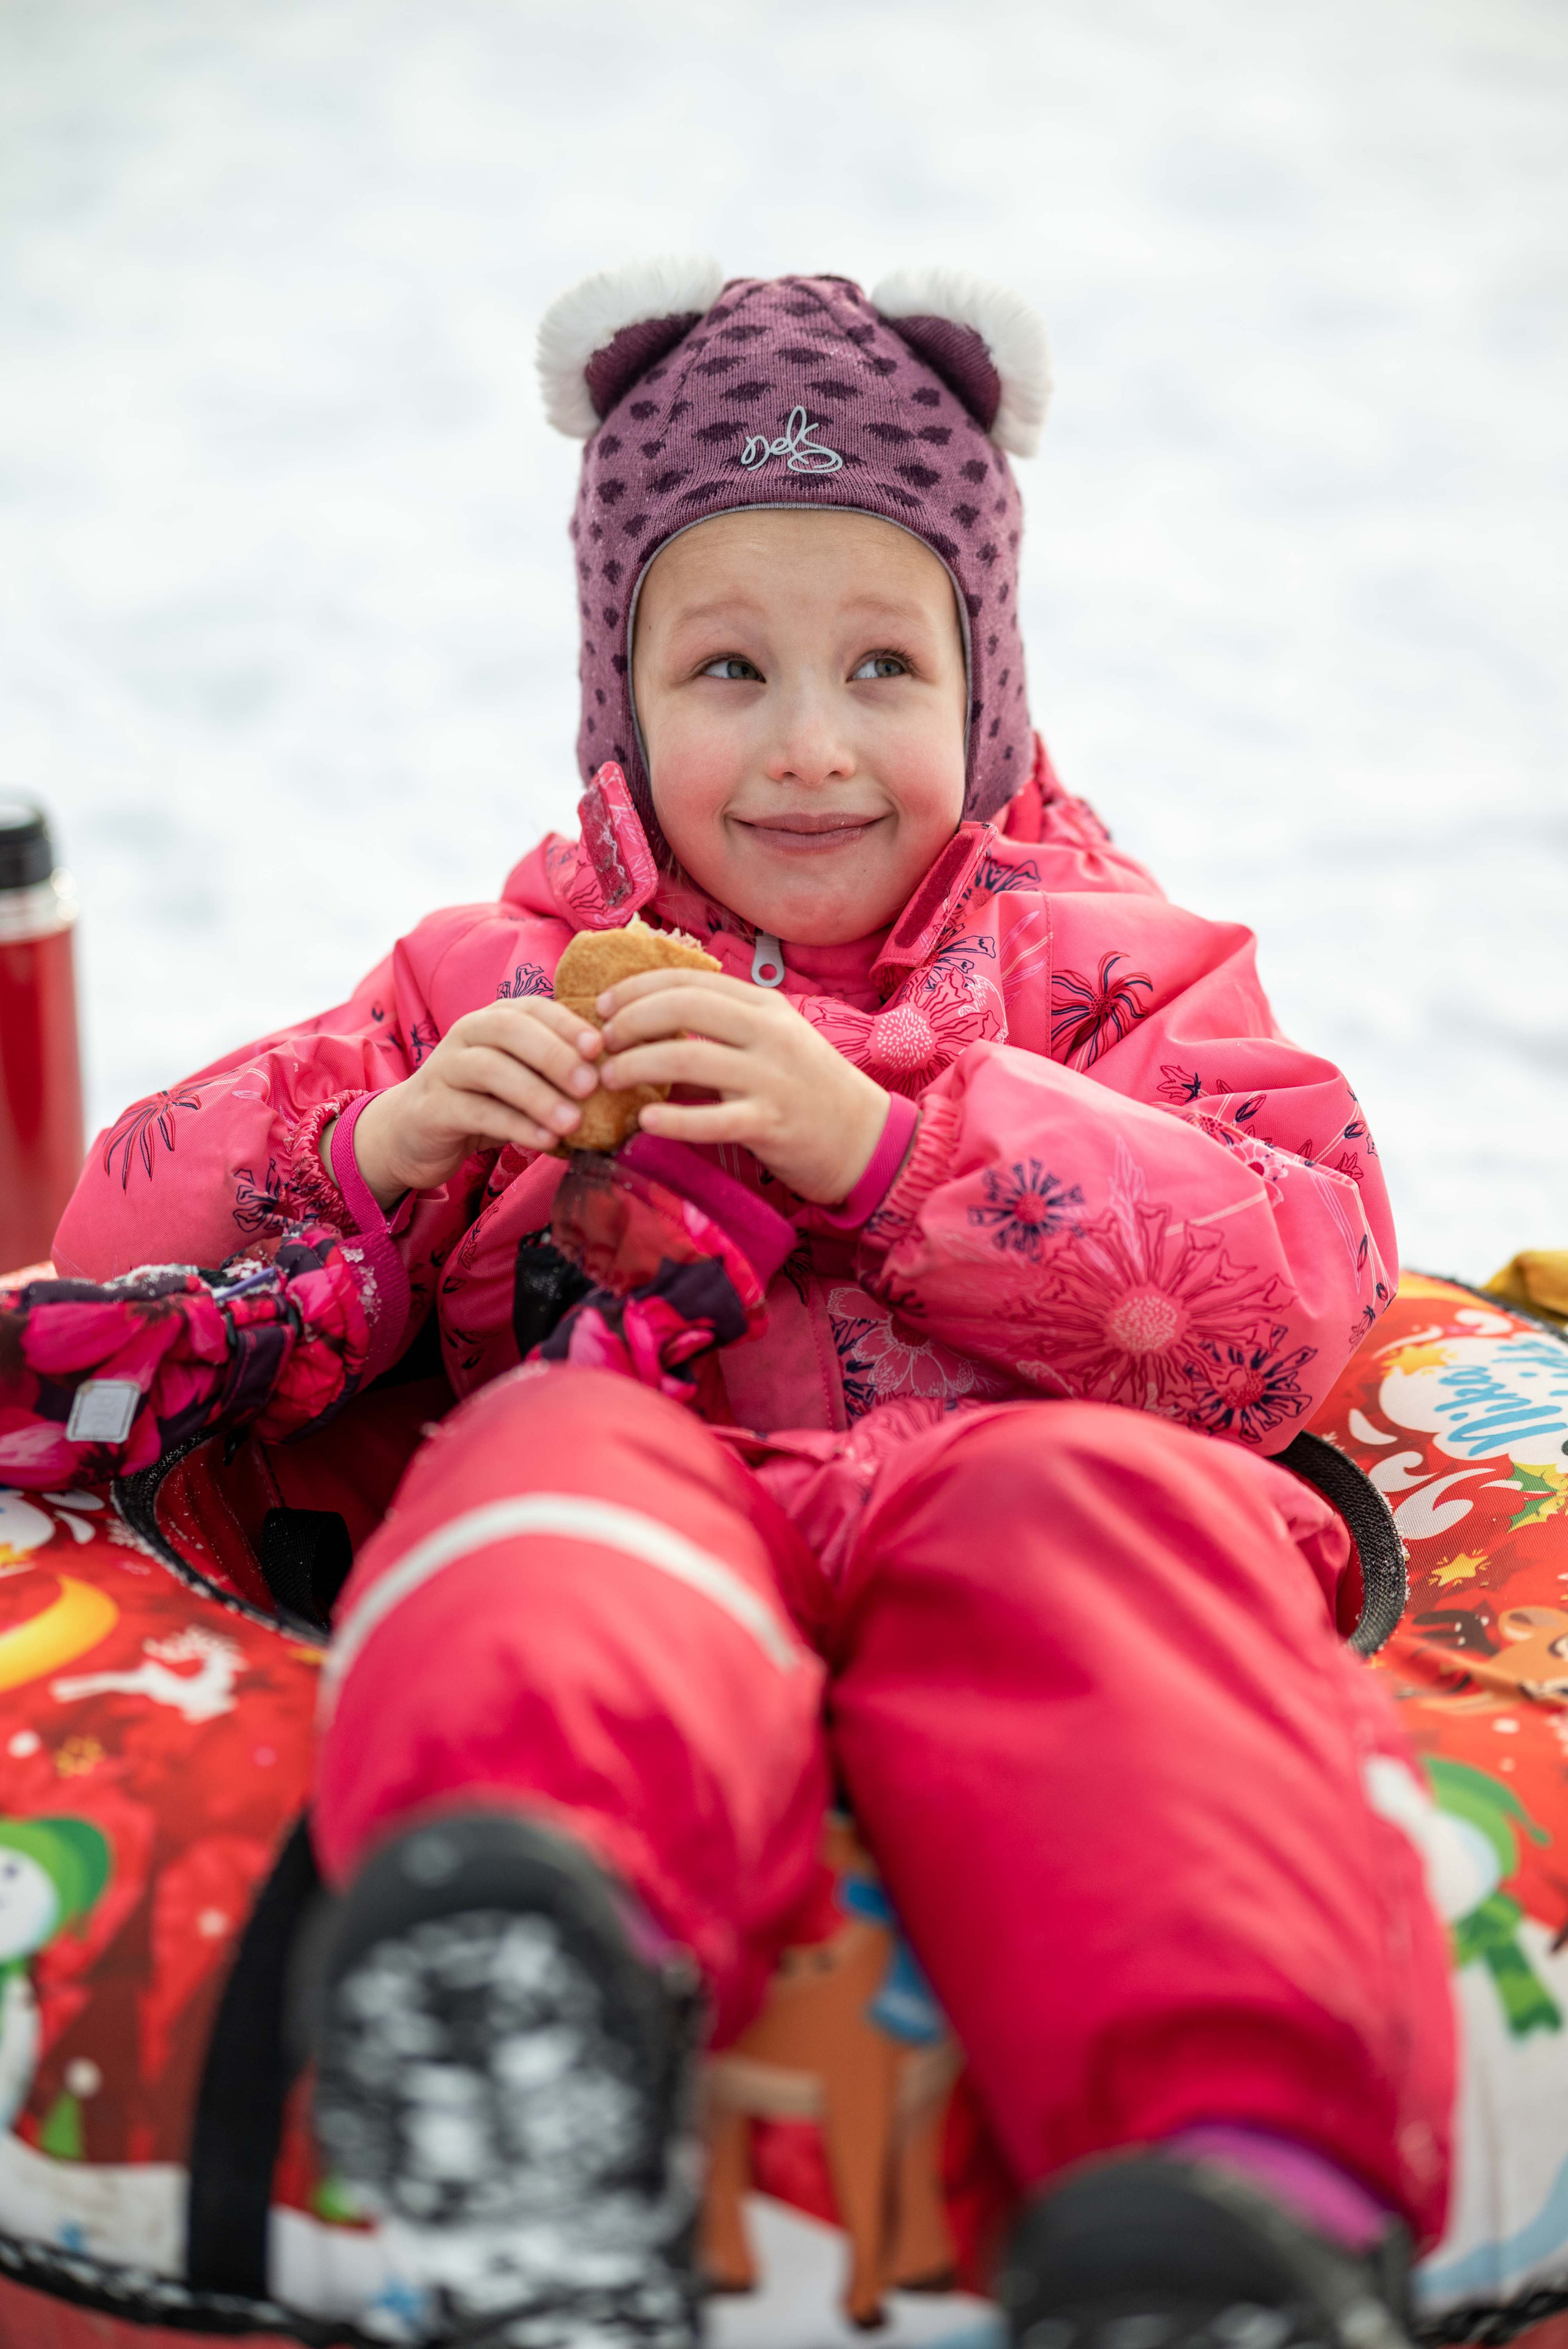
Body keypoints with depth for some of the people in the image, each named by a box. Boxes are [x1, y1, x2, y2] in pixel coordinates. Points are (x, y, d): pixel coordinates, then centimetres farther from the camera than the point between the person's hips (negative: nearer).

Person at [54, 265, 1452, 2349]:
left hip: (1019, 1489, 0)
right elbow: (131, 1221, 28)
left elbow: (1305, 1289, 9)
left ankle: (1255, 2163, -63)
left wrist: (882, 1141, -2)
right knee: (549, 1460, -36)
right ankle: (548, 1949, -69)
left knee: (1113, 1511, -37)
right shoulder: (502, 974, 33)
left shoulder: (1113, 966, 28)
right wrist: (387, 1141, 5)